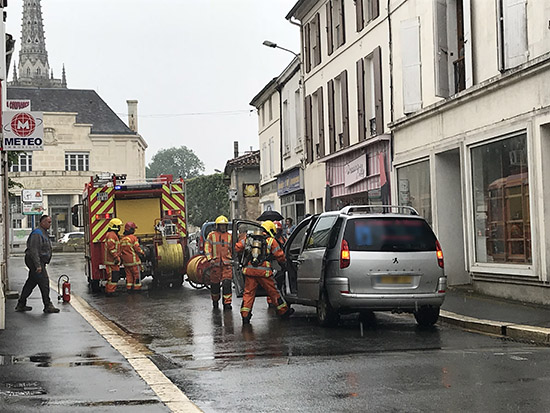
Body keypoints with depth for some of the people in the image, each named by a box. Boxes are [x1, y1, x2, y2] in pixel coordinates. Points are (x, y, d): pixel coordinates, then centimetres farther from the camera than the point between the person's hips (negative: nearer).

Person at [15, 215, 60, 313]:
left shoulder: (44, 232, 18)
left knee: (31, 282, 13)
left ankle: (21, 305, 19)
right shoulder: (37, 233, -17)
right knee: (44, 282, -10)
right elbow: (34, 250, -22)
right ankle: (48, 306, -7)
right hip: (35, 261, -11)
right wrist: (38, 265, -26)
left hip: (40, 261, 11)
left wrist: (43, 264, 23)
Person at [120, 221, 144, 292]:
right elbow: (137, 248, -14)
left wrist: (122, 259, 21)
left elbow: (120, 251, 12)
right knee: (136, 275, 3)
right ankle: (137, 287, 4)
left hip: (126, 261, 6)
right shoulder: (133, 238, -13)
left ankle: (129, 288, 10)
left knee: (128, 275, 11)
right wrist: (142, 253, 3)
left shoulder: (122, 239, 7)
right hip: (133, 260, -6)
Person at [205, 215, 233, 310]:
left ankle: (227, 303, -9)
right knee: (215, 283, 7)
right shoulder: (211, 235, 5)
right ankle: (215, 300, 28)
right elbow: (207, 248, 0)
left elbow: (233, 249, 20)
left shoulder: (229, 236, 12)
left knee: (227, 283, -10)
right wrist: (210, 259, -12)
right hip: (215, 263, -1)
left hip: (227, 263, 1)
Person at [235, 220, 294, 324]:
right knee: (273, 291, 11)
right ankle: (283, 311, 23)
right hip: (263, 271, -2)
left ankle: (245, 315, 0)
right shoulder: (271, 241, 3)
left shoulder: (249, 238, 13)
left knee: (248, 293, 8)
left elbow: (237, 247, 14)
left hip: (249, 270, 2)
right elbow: (280, 256, 6)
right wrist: (284, 261, 28)